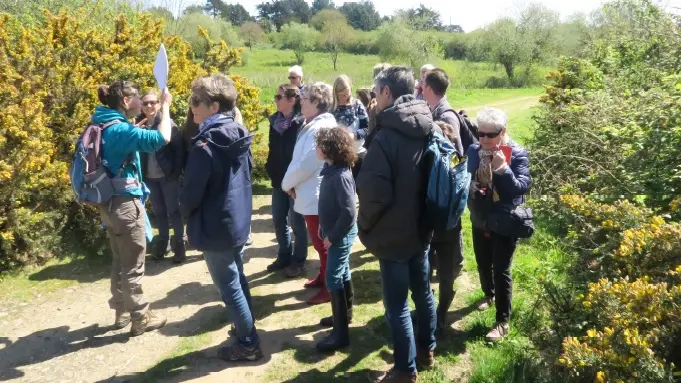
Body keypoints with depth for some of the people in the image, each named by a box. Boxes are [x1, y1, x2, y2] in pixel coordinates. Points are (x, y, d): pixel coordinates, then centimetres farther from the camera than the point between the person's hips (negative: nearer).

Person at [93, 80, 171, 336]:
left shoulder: (105, 126, 8)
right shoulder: (120, 129, -20)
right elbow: (161, 139, -30)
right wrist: (165, 106, -17)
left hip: (110, 203, 10)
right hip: (125, 203, -10)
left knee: (120, 262, 19)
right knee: (133, 266, 2)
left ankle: (122, 312, 32)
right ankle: (140, 319, 14)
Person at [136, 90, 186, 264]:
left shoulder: (168, 123, -8)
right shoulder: (138, 124, 0)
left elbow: (180, 148, -8)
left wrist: (177, 171, -11)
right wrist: (140, 174, -10)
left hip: (168, 176, -3)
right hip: (150, 177, 3)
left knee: (173, 210, 5)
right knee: (159, 211, 15)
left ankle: (179, 243, 17)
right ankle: (163, 240, 30)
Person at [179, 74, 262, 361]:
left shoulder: (205, 145, -24)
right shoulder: (240, 136, 2)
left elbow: (191, 194, -19)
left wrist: (185, 212, 3)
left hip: (215, 229, -8)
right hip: (239, 221, 8)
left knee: (229, 288, 6)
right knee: (238, 279, 23)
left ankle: (248, 345, 19)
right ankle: (246, 328, 40)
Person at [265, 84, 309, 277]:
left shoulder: (301, 123, -14)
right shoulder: (275, 121, 7)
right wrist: (270, 170, 5)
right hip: (278, 180, 7)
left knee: (296, 221, 4)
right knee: (278, 220, 13)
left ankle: (298, 260, 18)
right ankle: (284, 256, 29)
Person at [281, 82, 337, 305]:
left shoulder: (319, 128, -22)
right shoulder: (316, 125, 12)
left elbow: (306, 164, -25)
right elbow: (303, 160, 15)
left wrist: (287, 183, -9)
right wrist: (292, 183, 3)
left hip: (317, 195, -10)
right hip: (314, 194, 10)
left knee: (322, 242, 1)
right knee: (321, 240, 21)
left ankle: (329, 287, 13)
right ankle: (323, 276, 36)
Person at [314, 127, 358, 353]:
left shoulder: (341, 176, -25)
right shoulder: (331, 169, 3)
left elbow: (349, 212, -27)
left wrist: (332, 236, -19)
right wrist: (325, 229, 11)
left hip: (341, 235, -9)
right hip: (335, 233, 9)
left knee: (333, 280, -4)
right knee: (342, 274, 21)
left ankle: (341, 333, 4)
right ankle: (344, 314, 38)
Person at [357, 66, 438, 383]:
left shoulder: (386, 136, -23)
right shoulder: (431, 129, 1)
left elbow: (374, 192, -24)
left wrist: (365, 225, -5)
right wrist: (425, 216, 16)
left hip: (393, 234, -8)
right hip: (421, 229, 8)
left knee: (397, 305, 6)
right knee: (423, 291, 21)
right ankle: (426, 350, 39)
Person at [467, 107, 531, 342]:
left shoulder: (517, 154, -15)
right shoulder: (474, 150, -5)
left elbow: (522, 186, -22)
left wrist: (503, 169, -35)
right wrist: (469, 187, -17)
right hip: (479, 221, 5)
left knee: (501, 270, 0)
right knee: (483, 264, 22)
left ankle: (503, 322, 12)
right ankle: (489, 294, 50)